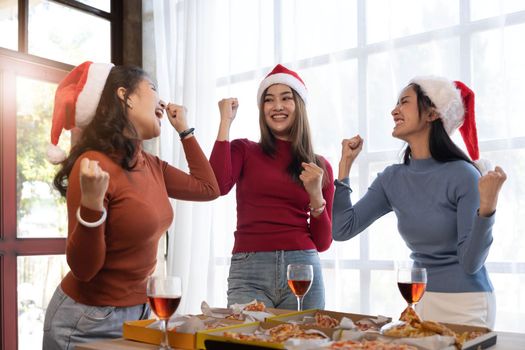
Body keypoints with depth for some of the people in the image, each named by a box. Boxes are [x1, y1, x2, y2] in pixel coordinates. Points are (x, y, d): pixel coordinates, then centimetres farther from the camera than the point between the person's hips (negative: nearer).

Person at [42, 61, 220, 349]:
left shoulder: (150, 165, 1)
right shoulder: (94, 165, -22)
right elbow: (83, 269, -20)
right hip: (88, 321, -8)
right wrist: (92, 204, -36)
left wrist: (184, 129, 13)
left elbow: (208, 188, 15)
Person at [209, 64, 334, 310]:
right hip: (249, 271, -1)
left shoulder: (319, 167, 10)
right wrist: (226, 122, -7)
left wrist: (316, 196, -7)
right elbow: (218, 186, -16)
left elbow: (323, 243, 10)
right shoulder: (243, 150, 7)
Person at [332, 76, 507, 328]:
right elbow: (343, 229, -7)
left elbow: (470, 263, -16)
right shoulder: (392, 179, -1)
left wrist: (487, 208, -32)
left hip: (465, 305, -5)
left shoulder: (462, 175, -16)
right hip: (419, 300, 5)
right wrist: (345, 163, -3)